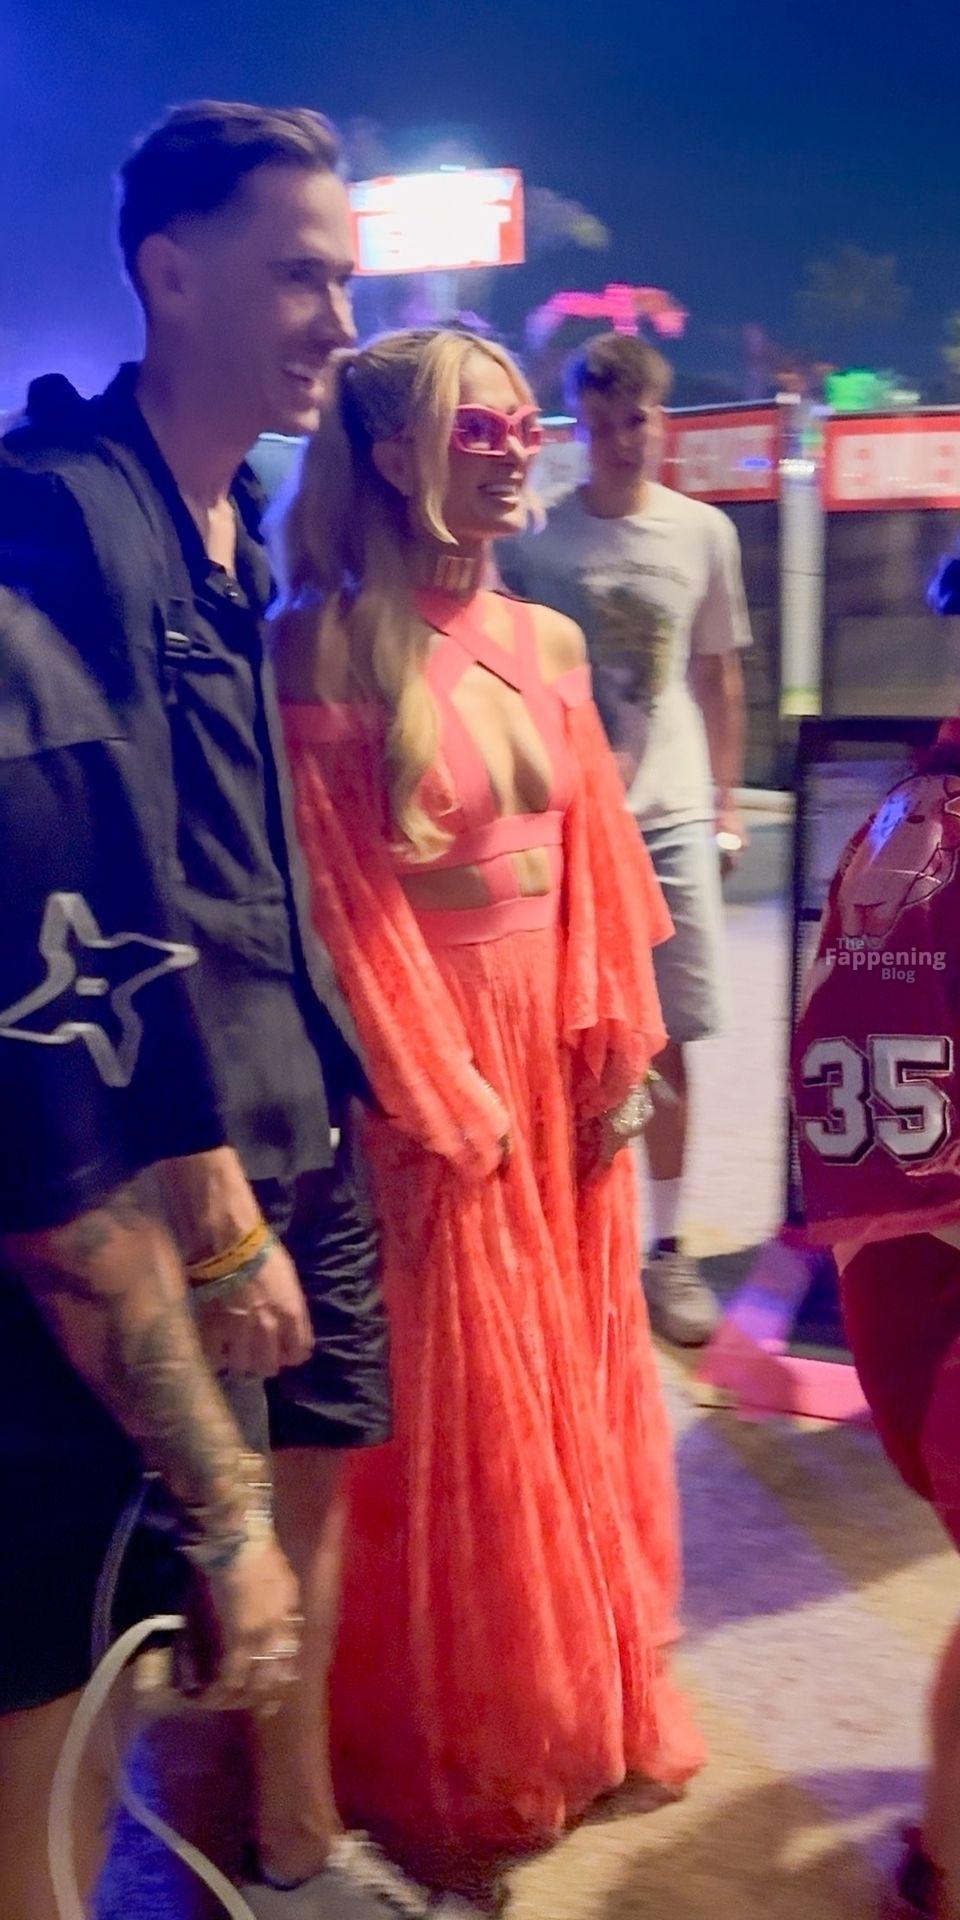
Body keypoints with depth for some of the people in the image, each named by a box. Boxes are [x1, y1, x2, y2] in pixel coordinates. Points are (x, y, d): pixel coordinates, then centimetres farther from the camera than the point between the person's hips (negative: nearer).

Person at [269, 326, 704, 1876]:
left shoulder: (549, 642, 7)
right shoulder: (330, 648, -13)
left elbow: (596, 861, 7)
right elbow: (342, 899, -15)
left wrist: (619, 1047, 3)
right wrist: (436, 1095, -15)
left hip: (559, 1055, 6)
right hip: (428, 1061, -6)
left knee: (579, 1374, 17)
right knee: (453, 1410, 7)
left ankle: (591, 1696, 38)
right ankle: (464, 1753, 30)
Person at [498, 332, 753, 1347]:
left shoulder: (704, 532, 4)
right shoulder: (537, 541, -2)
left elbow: (719, 675, 12)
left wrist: (726, 799, 11)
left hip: (672, 819, 2)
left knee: (667, 1044, 6)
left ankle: (668, 1247, 19)